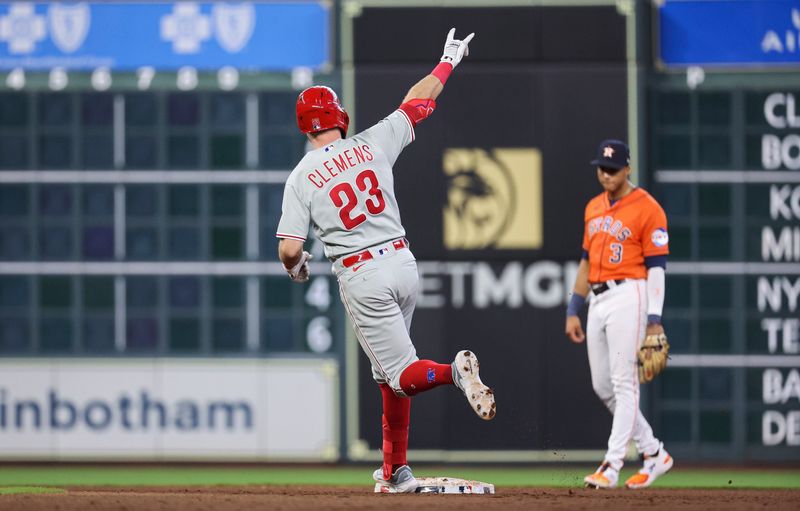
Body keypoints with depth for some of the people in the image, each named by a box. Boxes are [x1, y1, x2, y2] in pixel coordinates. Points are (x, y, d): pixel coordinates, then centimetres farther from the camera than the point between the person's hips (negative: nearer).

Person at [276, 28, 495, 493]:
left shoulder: (301, 178, -6)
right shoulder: (372, 144, 1)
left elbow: (289, 249, -11)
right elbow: (418, 102, 14)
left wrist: (296, 267, 13)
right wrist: (448, 61, 30)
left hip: (361, 277, -4)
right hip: (402, 263, 4)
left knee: (402, 375, -3)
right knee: (390, 374, 18)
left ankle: (455, 372, -36)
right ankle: (396, 469, 19)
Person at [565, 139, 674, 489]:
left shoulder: (647, 209, -7)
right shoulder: (594, 209, 16)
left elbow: (656, 266, -10)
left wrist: (654, 320, -16)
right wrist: (573, 311, 16)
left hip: (628, 296, -8)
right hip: (598, 301, 8)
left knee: (624, 383, -10)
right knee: (603, 386, 8)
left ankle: (612, 465, -11)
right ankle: (654, 454, 18)